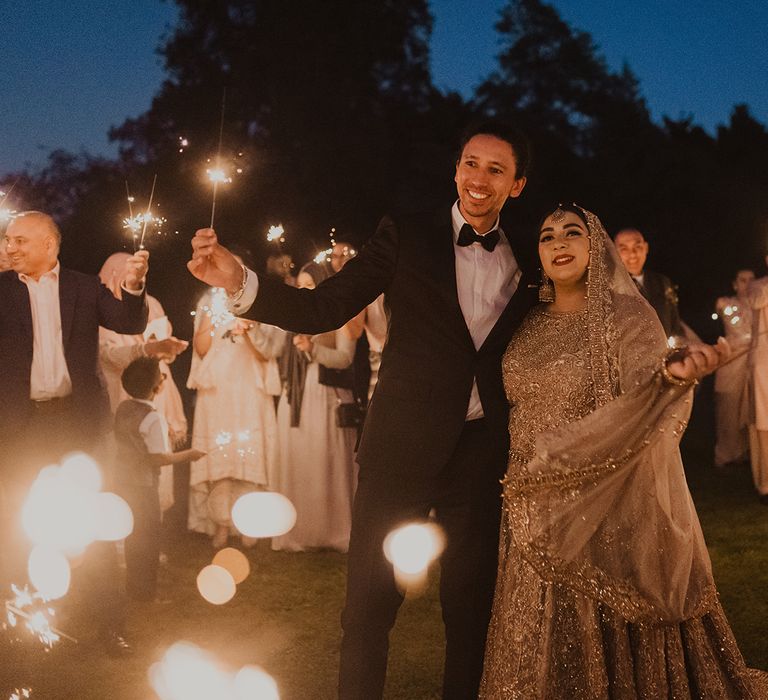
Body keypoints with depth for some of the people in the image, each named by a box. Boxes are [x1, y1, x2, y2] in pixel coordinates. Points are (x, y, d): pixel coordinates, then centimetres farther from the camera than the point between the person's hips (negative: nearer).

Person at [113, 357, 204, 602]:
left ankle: (133, 586, 30)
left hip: (122, 480, 7)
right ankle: (146, 592, 12)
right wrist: (188, 455, -10)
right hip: (143, 485, -7)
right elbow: (159, 458, -23)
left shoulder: (122, 408, 2)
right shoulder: (153, 418, -22)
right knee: (148, 538, 5)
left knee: (133, 534, 19)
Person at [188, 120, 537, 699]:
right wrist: (240, 283, -24)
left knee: (470, 602, 12)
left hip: (484, 451, 3)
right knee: (371, 602, 2)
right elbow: (324, 309, -9)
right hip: (404, 443, -2)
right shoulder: (406, 237, -3)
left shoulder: (528, 262, 6)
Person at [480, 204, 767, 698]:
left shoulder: (627, 317, -8)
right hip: (537, 516, 5)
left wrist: (672, 375, -43)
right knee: (543, 650, 11)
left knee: (610, 646, 0)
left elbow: (642, 392, -23)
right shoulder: (530, 326, 8)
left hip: (606, 511, -5)